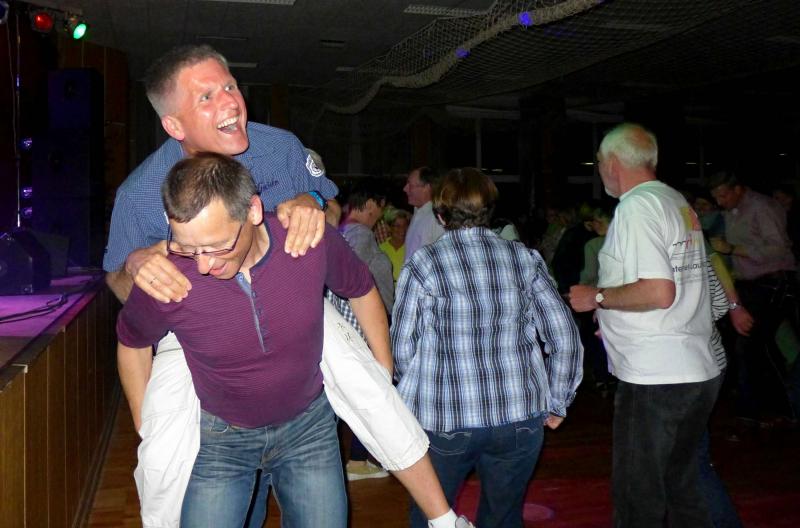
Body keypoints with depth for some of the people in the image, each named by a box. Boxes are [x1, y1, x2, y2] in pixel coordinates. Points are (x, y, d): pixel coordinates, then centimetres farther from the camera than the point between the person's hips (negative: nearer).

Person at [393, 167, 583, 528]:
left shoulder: (422, 264, -7)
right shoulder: (525, 259, 1)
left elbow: (401, 349, -5)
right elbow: (565, 339, 1)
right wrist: (557, 403, 12)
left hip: (442, 420, -2)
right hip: (520, 418, 3)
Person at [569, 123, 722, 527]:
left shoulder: (637, 207, -14)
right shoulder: (679, 203, 14)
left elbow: (659, 292, -24)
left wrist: (598, 297, -10)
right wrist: (613, 314, 24)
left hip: (654, 380, -9)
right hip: (699, 372, 9)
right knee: (680, 488, 20)